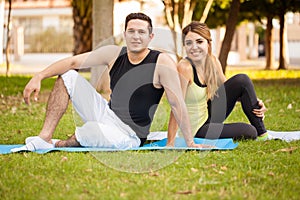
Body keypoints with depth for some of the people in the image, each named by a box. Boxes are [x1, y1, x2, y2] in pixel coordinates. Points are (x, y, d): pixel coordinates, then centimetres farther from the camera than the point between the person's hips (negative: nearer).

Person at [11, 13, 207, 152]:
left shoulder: (162, 62, -16)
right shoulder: (114, 54, -2)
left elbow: (177, 104, -17)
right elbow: (73, 62, -3)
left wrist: (190, 143, -18)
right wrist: (39, 77, -14)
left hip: (129, 136, -6)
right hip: (107, 116, 6)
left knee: (92, 130, -38)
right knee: (67, 77, -3)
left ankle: (58, 144, -3)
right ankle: (44, 138, -9)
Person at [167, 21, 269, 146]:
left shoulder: (213, 62, -4)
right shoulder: (184, 68, -27)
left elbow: (226, 88, 11)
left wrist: (254, 101, -3)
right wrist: (170, 144, -31)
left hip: (210, 113, 8)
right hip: (197, 128, -7)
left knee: (242, 80, -6)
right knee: (249, 132, -21)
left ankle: (262, 132, 2)